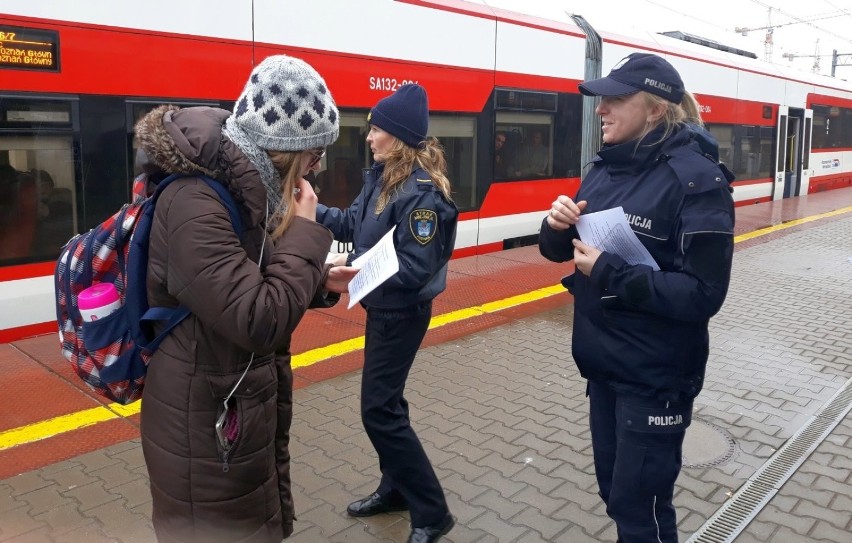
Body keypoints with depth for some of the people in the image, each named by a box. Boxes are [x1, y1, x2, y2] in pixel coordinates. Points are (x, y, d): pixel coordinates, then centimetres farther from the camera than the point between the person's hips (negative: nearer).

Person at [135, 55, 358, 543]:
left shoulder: (241, 188, 2)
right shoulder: (194, 204, -28)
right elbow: (260, 322, -33)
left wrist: (321, 282, 0)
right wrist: (305, 233, -24)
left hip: (251, 410, 9)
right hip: (209, 430, -9)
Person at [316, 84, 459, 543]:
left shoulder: (421, 192, -23)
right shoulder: (381, 176, 5)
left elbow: (415, 268, -25)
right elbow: (353, 224, 12)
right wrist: (311, 208, 3)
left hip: (403, 312, -9)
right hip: (383, 306, 9)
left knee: (378, 410, -4)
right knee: (386, 401, 18)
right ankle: (396, 488, 37)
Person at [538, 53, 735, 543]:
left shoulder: (696, 179, -18)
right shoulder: (606, 168, 4)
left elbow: (703, 294, -23)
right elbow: (561, 250, 10)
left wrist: (610, 274, -26)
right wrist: (558, 226, -12)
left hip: (656, 374, -7)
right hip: (603, 364, 7)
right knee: (614, 492, 21)